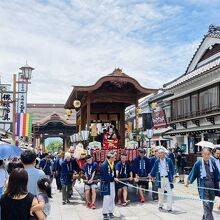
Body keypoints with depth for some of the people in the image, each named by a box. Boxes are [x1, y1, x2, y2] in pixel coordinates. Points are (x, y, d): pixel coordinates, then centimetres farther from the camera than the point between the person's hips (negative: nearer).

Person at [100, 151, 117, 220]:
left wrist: (114, 178, -2)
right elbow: (105, 176, -22)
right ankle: (105, 213, 5)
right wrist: (113, 178, -18)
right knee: (107, 198, -7)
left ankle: (110, 212, 26)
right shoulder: (104, 165, -20)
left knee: (112, 197, 13)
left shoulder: (112, 164, 6)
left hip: (112, 183, 8)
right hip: (106, 183, -8)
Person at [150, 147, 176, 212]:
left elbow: (172, 169, 2)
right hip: (160, 179, 2)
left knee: (169, 193, -3)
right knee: (160, 193, 11)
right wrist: (151, 175, 23)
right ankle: (160, 206, 28)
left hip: (168, 178, -2)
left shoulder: (169, 160, -2)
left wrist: (173, 176, -4)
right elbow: (154, 169, 15)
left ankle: (169, 208, 3)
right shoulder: (157, 161, 3)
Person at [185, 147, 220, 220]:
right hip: (203, 186, -4)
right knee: (206, 204, -12)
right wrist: (187, 181, 12)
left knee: (211, 204, 14)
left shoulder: (212, 162, -2)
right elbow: (193, 173, 3)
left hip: (212, 185, 4)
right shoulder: (198, 163, -9)